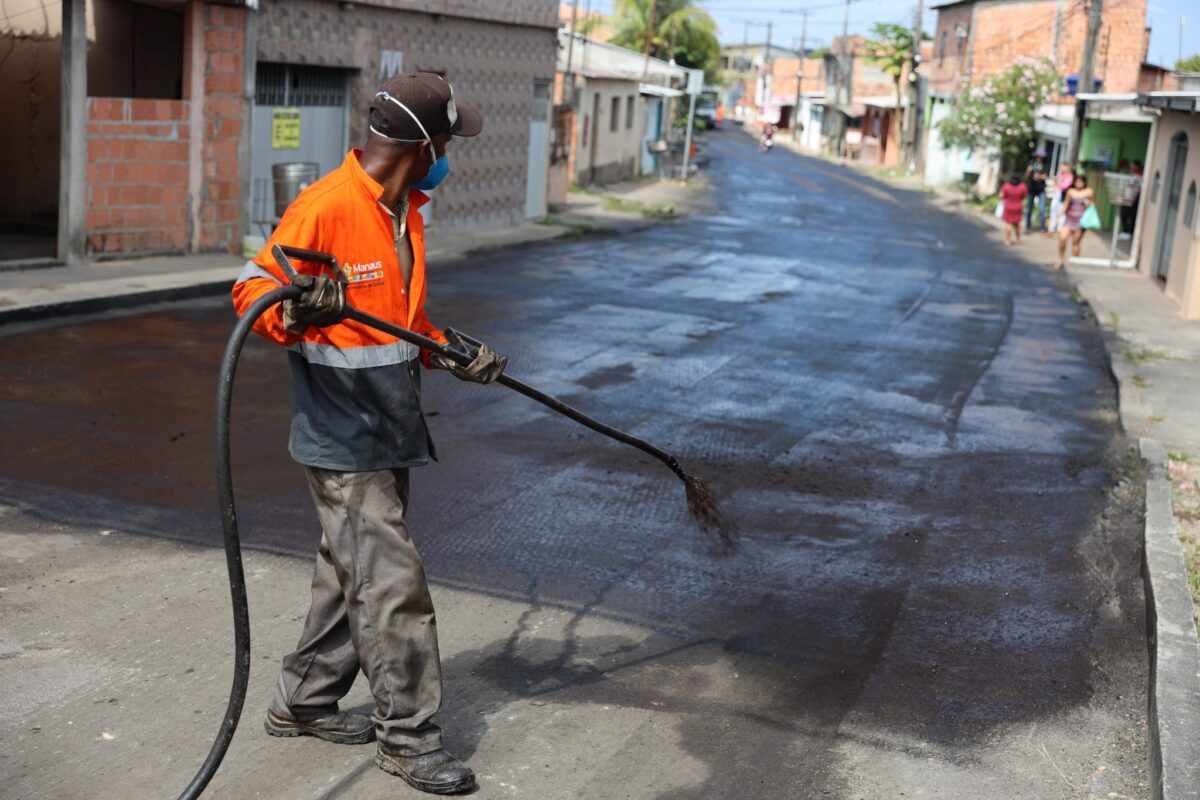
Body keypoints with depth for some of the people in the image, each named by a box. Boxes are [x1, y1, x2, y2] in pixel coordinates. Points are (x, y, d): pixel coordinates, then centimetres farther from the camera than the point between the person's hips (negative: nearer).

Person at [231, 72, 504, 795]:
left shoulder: (404, 208, 11)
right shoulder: (325, 208, -18)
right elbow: (252, 288, -15)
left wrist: (451, 353, 9)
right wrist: (296, 313, -35)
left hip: (390, 429, 9)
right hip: (342, 438, -9)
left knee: (353, 572, 17)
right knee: (391, 582, -5)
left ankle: (304, 701, 32)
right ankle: (408, 735, 8)